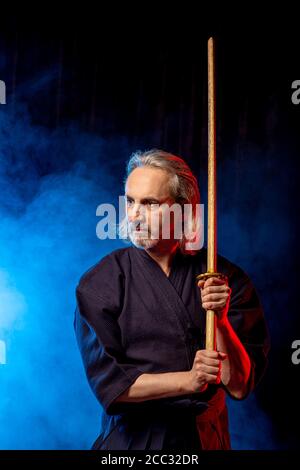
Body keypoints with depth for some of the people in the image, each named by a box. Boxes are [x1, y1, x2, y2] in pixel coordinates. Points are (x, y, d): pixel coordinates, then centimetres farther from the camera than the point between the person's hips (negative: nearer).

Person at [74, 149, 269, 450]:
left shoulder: (227, 279, -9)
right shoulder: (99, 284, -11)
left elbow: (240, 386, -12)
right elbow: (106, 381, -15)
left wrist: (220, 321, -27)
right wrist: (188, 380, -22)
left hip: (206, 437, 1)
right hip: (131, 438, -1)